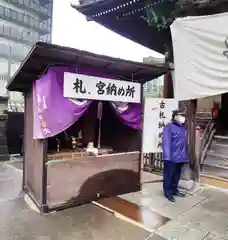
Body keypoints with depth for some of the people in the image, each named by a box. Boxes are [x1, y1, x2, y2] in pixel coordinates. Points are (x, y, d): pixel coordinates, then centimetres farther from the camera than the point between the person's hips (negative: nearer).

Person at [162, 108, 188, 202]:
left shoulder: (183, 128, 11)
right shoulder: (169, 127, -13)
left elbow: (185, 142, 14)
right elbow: (166, 142, -19)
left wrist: (186, 155, 11)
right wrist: (167, 156, -23)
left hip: (181, 157, 8)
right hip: (171, 157, -8)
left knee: (177, 174, 19)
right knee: (168, 175, 5)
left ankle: (174, 189, 35)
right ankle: (167, 192, 18)